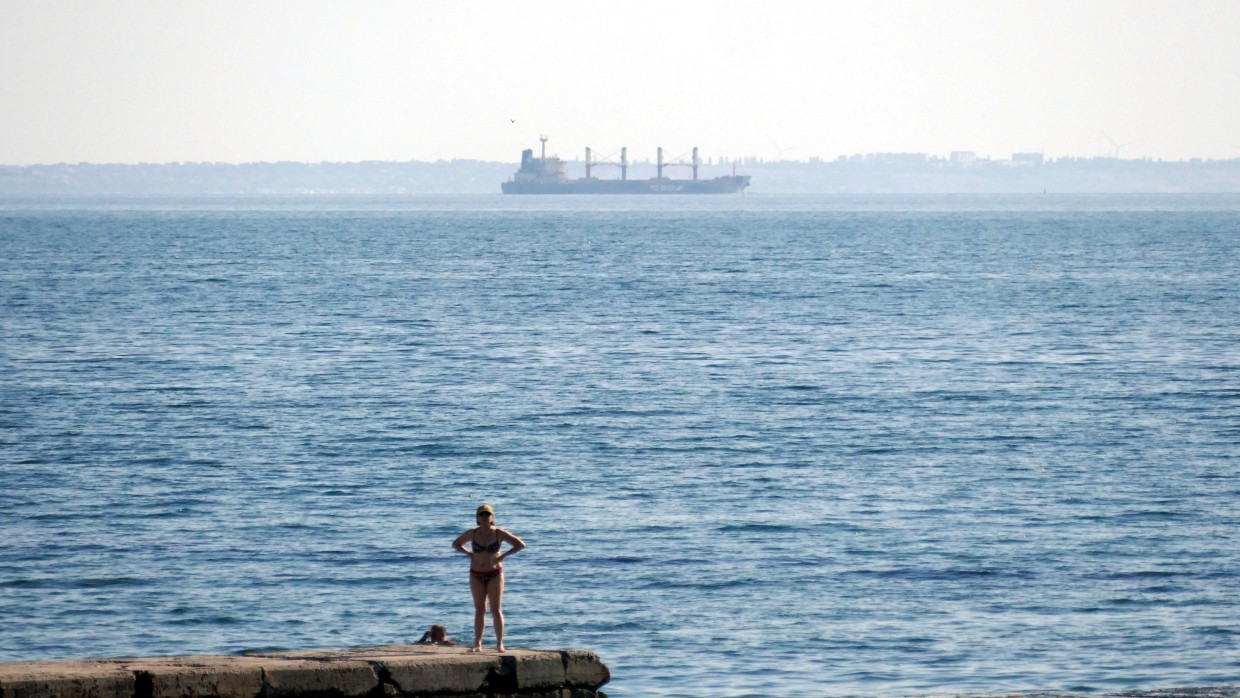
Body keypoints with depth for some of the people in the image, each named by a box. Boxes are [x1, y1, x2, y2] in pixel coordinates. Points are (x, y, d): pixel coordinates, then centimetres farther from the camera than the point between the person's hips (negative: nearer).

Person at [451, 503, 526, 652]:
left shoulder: (499, 533, -7)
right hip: (476, 575, 2)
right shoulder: (472, 533, -1)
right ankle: (477, 644, 3)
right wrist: (468, 553, -3)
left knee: (496, 610, -4)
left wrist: (503, 556, -11)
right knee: (479, 610, 2)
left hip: (495, 574, -2)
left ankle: (500, 644, 0)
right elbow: (456, 544, 14)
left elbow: (520, 545, -4)